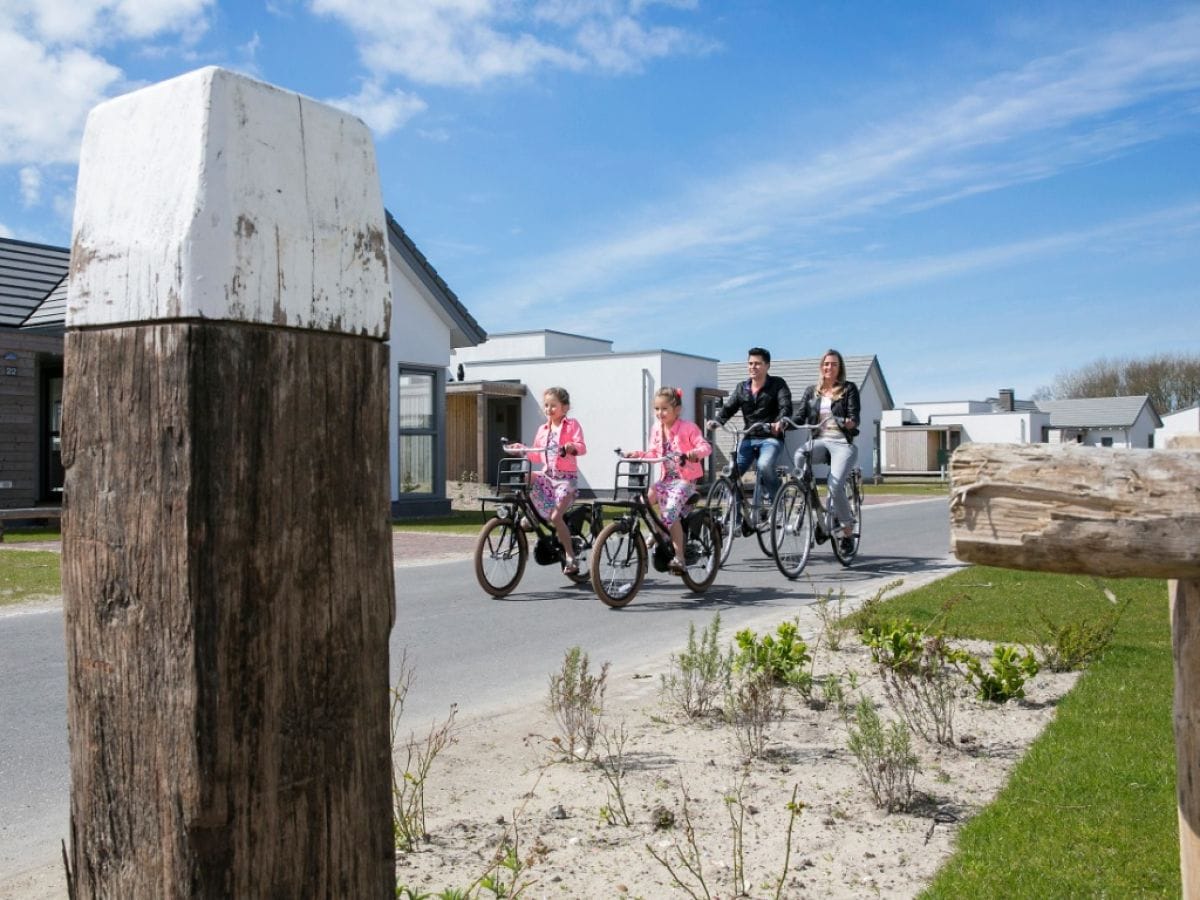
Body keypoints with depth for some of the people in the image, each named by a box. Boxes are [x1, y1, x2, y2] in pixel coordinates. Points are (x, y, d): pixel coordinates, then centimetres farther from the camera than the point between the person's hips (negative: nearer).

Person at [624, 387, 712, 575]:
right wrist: (636, 454, -2)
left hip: (685, 479, -6)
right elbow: (653, 453, 15)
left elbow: (705, 446, -15)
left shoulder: (688, 427, -9)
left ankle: (679, 556, -19)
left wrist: (694, 453, -36)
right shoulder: (656, 429, 8)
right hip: (667, 478, 6)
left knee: (670, 512, -24)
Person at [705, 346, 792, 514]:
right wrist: (717, 421, -20)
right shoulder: (742, 388, 12)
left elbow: (786, 407, -15)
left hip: (771, 437, -4)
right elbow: (729, 408, 3)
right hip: (749, 438, 4)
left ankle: (771, 498, -7)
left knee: (764, 465, -34)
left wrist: (780, 422, -38)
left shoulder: (778, 384, 0)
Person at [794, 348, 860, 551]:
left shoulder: (849, 388, 8)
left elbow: (855, 416, -3)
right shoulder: (811, 391, 18)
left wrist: (850, 423, -28)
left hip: (842, 442, -3)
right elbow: (800, 416, 8)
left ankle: (847, 527, -2)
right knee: (799, 456, -34)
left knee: (835, 485, -24)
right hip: (819, 441, 3)